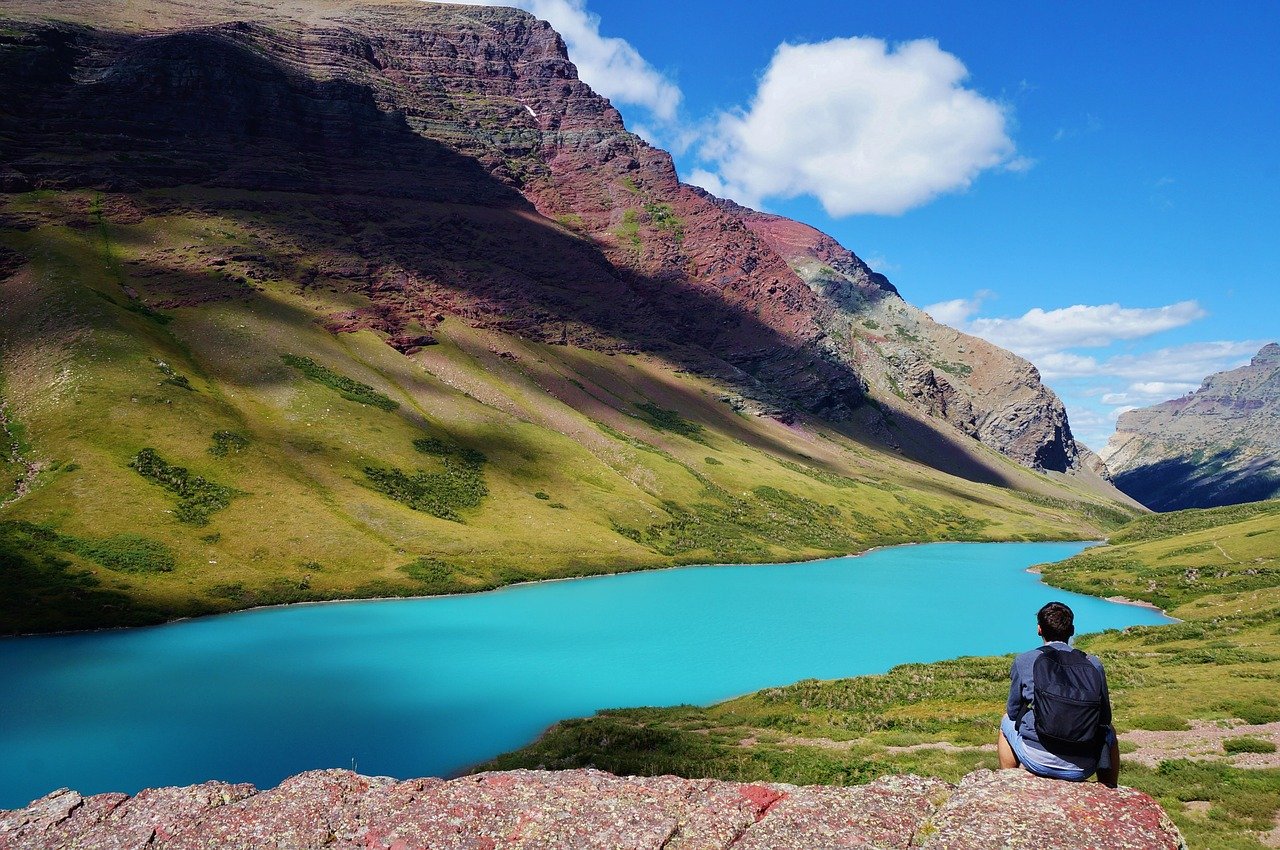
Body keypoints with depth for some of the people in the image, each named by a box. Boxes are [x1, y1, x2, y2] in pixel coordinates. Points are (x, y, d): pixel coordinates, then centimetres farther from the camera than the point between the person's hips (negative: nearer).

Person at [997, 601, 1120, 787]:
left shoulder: (1024, 661, -3)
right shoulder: (1093, 664, 0)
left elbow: (1013, 712, 7)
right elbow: (1105, 718, 9)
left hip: (1038, 762, -1)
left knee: (1007, 722, 32)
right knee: (1108, 732, 35)